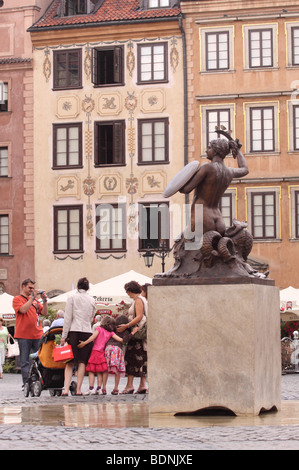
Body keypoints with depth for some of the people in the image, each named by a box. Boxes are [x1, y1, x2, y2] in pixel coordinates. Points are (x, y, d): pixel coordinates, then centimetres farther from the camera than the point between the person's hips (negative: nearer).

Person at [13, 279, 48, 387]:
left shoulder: (35, 300, 17)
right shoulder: (17, 299, 3)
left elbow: (44, 312, 14)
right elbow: (23, 310, -15)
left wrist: (44, 300, 1)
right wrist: (32, 298, -12)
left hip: (37, 334, 4)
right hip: (24, 335, -4)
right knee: (25, 361, -2)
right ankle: (26, 383, 0)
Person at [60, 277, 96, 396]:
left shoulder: (72, 298, 1)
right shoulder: (92, 300, 10)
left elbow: (68, 318, -2)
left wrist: (64, 336, -2)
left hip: (74, 332, -2)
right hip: (87, 332, 2)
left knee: (70, 362, -2)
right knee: (82, 362, 3)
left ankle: (66, 389, -12)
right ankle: (78, 389, -2)